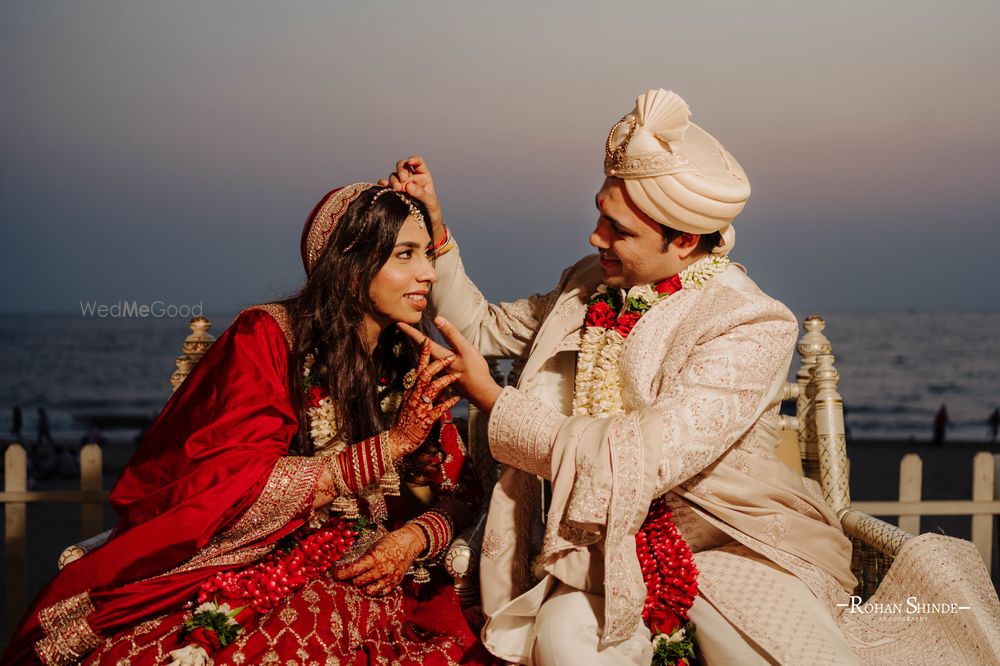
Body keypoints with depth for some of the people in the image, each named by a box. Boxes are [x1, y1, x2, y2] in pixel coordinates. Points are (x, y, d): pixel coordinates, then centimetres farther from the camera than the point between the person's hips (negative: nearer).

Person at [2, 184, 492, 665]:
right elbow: (230, 491, -15)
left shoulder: (414, 368, 10)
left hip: (363, 586, 4)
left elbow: (457, 496, 12)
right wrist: (389, 446, -17)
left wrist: (413, 539, -10)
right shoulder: (267, 338, -5)